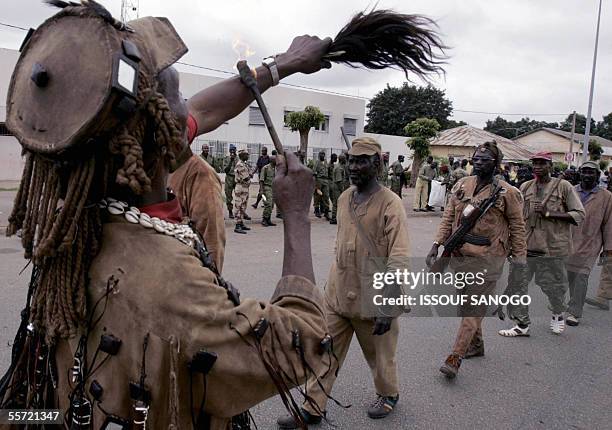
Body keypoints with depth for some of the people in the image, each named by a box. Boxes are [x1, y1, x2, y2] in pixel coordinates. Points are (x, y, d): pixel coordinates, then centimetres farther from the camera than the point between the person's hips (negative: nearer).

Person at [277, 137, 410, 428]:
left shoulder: (390, 204, -16)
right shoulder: (344, 198, 5)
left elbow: (399, 260, -19)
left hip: (371, 298, -5)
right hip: (337, 294, 6)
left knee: (379, 354, 17)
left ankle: (388, 394, 43)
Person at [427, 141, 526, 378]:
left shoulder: (506, 192, -6)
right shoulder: (461, 185, 6)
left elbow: (517, 227, 0)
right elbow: (448, 218, 8)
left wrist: (519, 258, -1)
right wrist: (436, 245, 2)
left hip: (487, 259, -5)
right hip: (459, 254, 6)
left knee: (473, 309, -5)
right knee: (465, 304, 17)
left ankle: (455, 358, -4)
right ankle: (476, 345, 37)